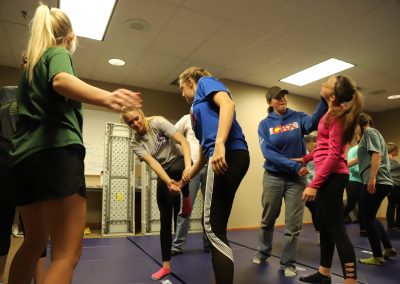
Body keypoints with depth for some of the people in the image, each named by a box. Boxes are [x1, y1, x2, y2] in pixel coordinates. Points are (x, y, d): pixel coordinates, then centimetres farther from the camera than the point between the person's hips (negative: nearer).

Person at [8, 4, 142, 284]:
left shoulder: (31, 63, 26)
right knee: (67, 254, -10)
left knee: (35, 241, 22)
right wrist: (106, 97, -40)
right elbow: (61, 81, -22)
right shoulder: (58, 54, 4)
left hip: (25, 155, 9)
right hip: (57, 152, -9)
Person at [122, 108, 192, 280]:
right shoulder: (135, 143, -9)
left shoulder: (158, 122, -15)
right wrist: (169, 182, -38)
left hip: (180, 161, -2)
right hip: (163, 174, 3)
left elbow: (183, 141, -23)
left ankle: (186, 197, -8)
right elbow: (152, 163, -22)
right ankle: (166, 265, 15)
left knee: (175, 169, -42)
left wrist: (188, 166, -39)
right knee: (165, 219, 1)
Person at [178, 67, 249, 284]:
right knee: (214, 226, 13)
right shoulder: (197, 108, 33)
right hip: (219, 158, 9)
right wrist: (183, 181, 37)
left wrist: (220, 144, -24)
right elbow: (203, 155, 31)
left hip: (228, 154, -9)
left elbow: (227, 104, -11)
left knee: (213, 227, -7)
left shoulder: (205, 82, 13)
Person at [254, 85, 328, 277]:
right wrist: (295, 166, -22)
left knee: (293, 224, 5)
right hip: (273, 177, 0)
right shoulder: (265, 124, -3)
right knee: (268, 220, 15)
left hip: (297, 179, 0)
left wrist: (324, 100, -40)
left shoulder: (297, 117, 0)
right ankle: (263, 252, 39)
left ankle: (288, 263, 23)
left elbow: (313, 122, -24)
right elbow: (268, 153, -14)